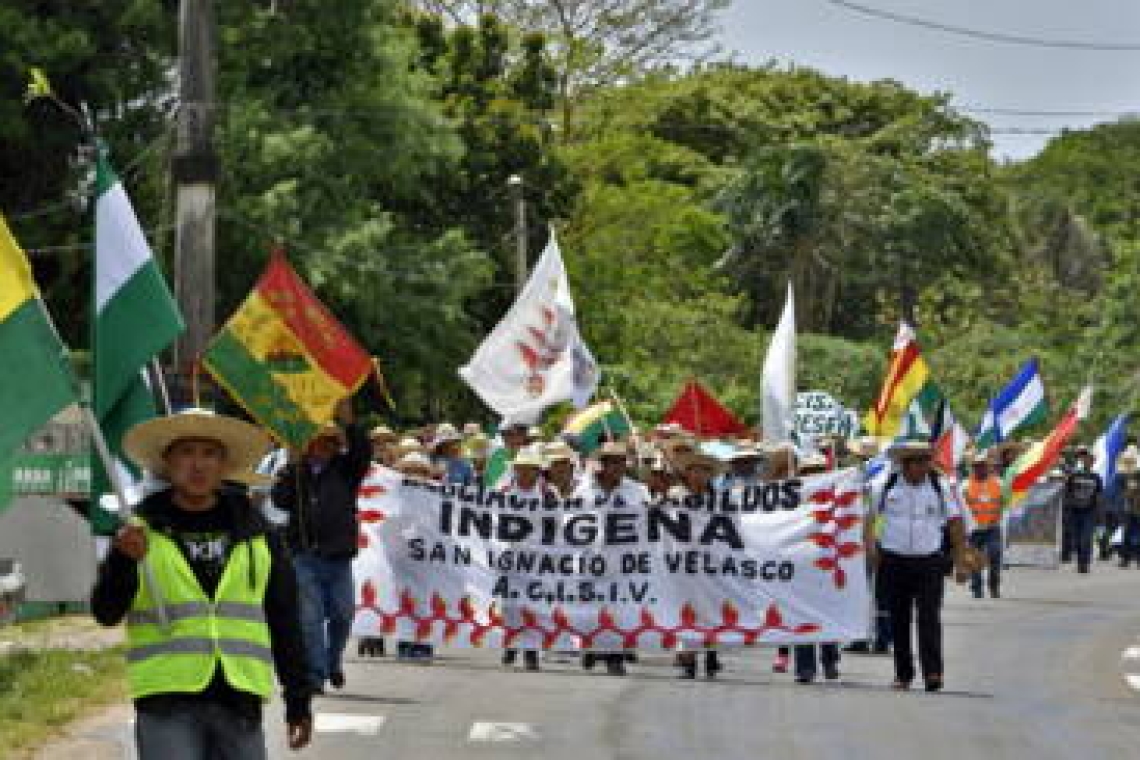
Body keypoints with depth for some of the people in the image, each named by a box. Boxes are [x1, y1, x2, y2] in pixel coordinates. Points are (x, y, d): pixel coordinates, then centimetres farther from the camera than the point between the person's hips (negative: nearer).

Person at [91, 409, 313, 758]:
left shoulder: (256, 532, 9)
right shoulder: (144, 530, 2)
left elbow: (284, 619, 13)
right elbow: (106, 612, -5)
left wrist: (299, 699, 11)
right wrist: (124, 560, -24)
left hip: (239, 702, 3)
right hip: (167, 703, -3)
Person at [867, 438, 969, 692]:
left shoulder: (941, 487, 1)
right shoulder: (888, 486, 3)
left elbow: (956, 525, 5)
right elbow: (870, 517, 12)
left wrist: (960, 563, 1)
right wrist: (871, 545, -4)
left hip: (930, 561, -2)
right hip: (894, 561, 2)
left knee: (929, 617, -12)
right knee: (899, 619, 7)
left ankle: (933, 672, -14)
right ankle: (903, 674, 17)